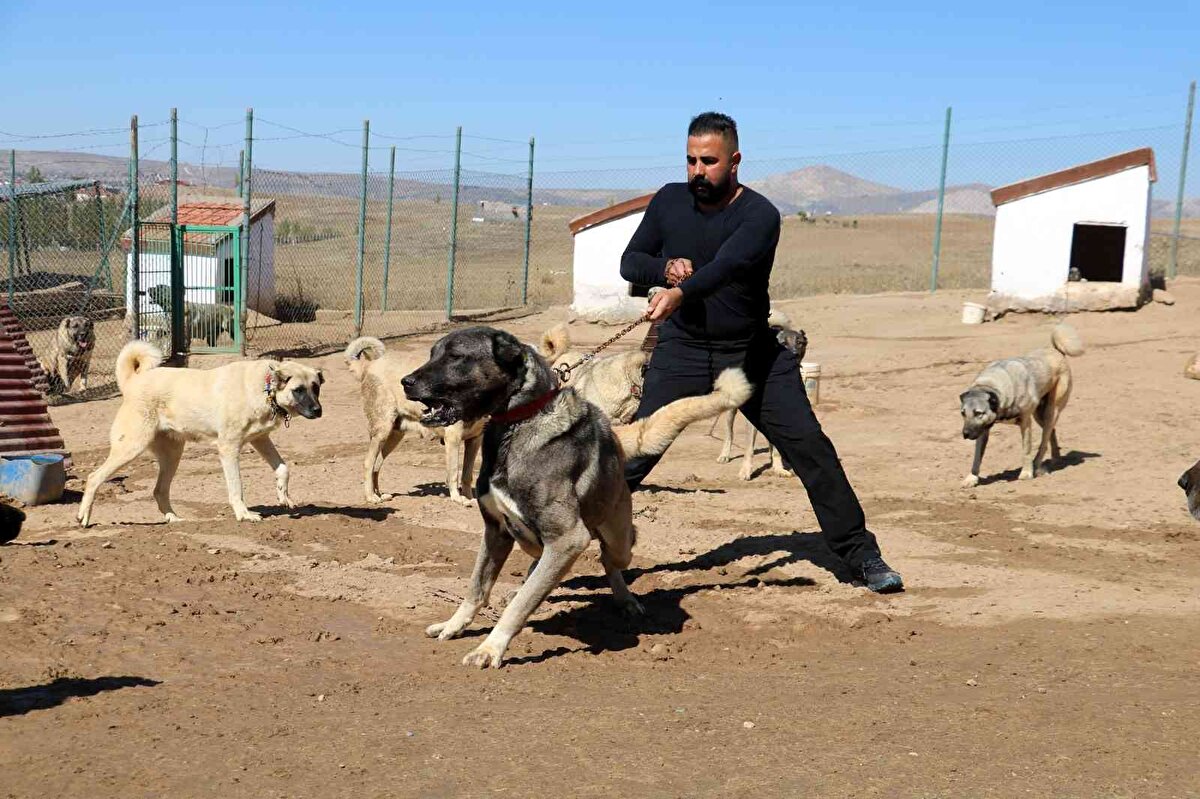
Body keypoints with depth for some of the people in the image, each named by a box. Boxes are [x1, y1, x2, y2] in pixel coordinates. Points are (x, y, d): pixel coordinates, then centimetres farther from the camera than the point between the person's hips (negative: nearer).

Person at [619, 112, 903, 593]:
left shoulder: (759, 215, -15)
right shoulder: (669, 201, -1)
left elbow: (728, 265, -34)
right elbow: (629, 262, 5)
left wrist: (682, 292, -53)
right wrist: (664, 268, -18)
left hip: (754, 353, -1)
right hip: (682, 351, 1)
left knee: (811, 448, -1)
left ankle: (861, 556, 11)